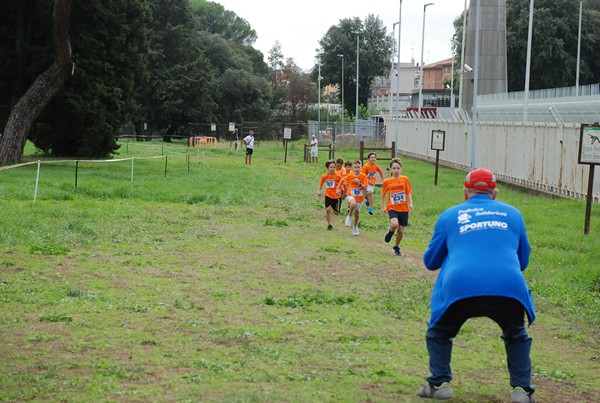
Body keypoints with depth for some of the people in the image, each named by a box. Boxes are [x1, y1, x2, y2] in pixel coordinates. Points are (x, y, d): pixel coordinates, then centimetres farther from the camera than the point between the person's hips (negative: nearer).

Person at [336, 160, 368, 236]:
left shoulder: (363, 176, -11)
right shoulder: (350, 175, -8)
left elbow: (365, 188, -15)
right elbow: (342, 180, 8)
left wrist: (359, 183, -31)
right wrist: (338, 189, 3)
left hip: (360, 198, 2)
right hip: (351, 196, -2)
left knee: (357, 213, 14)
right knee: (353, 204, -37)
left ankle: (355, 227, 41)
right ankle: (349, 217, -10)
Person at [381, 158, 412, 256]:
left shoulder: (405, 179, -1)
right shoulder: (387, 182, -1)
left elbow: (409, 193, 2)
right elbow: (383, 194, 12)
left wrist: (410, 203, -11)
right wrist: (383, 206, 10)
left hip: (404, 208, 1)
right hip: (392, 208, -1)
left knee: (401, 230, 4)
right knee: (395, 224, -28)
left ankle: (396, 247, 28)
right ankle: (390, 231, 9)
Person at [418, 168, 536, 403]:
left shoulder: (449, 215, 19)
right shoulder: (512, 213, 22)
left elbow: (430, 262, 26)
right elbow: (523, 261, 31)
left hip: (459, 287, -1)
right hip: (509, 287, 1)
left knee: (439, 333, 26)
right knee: (517, 337, 29)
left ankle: (439, 384, 16)